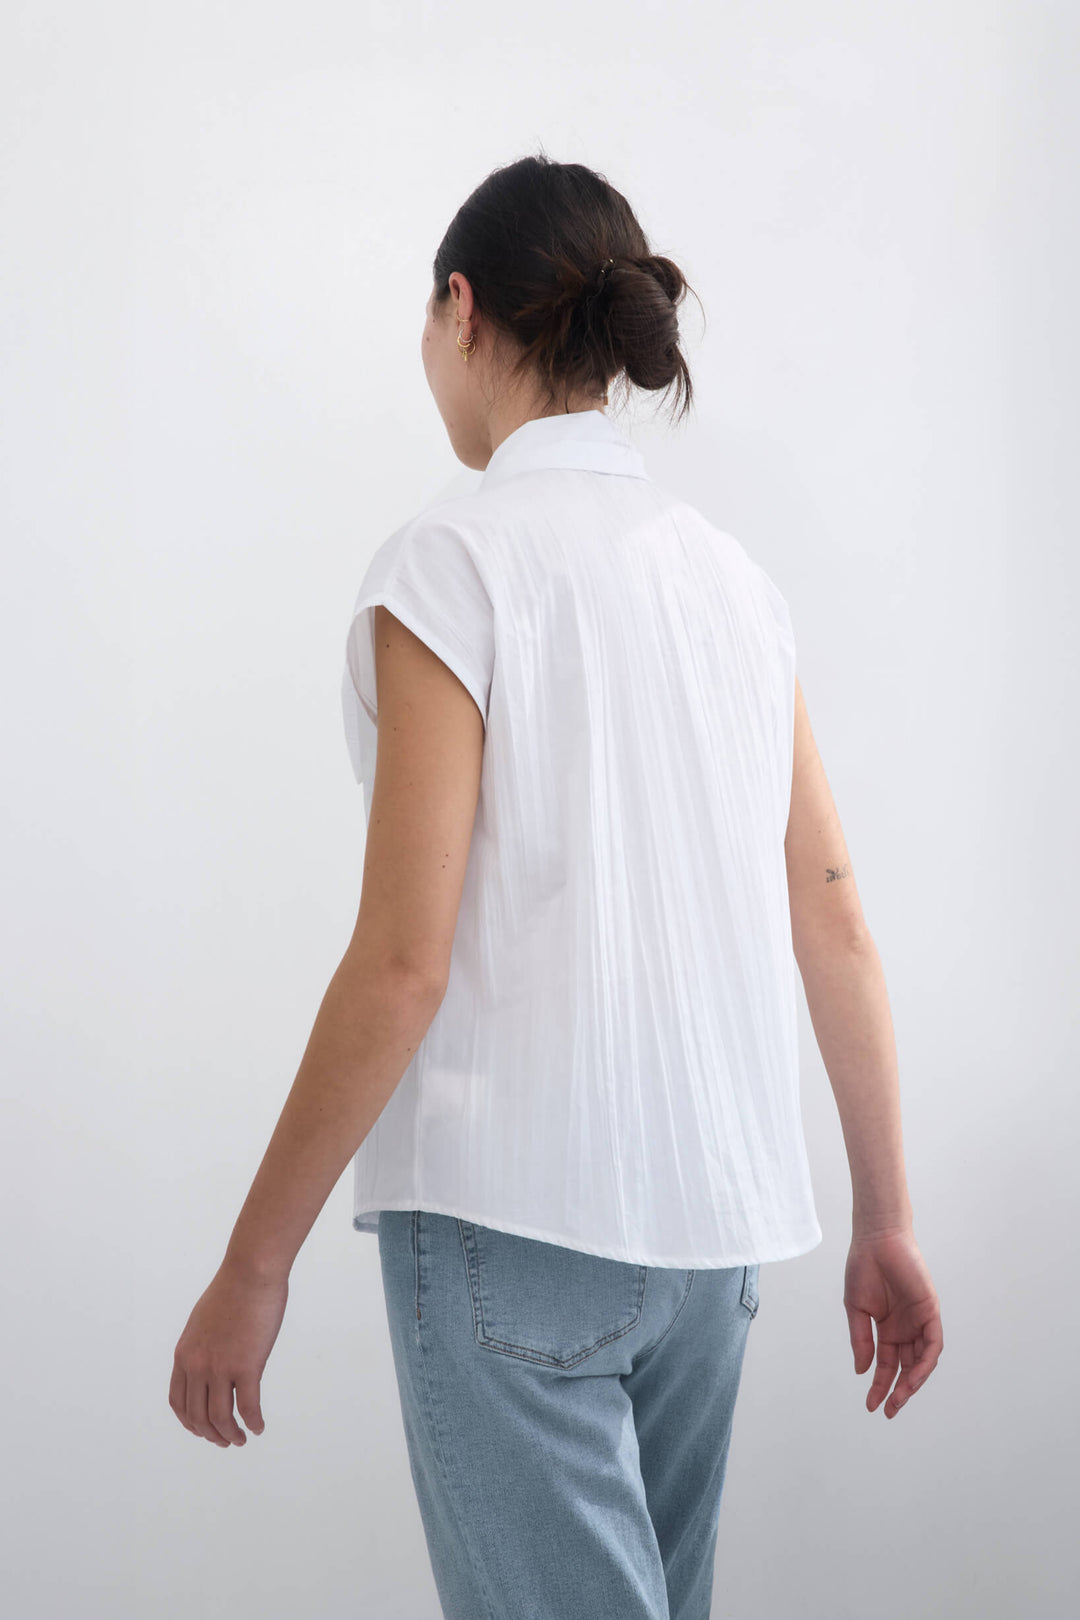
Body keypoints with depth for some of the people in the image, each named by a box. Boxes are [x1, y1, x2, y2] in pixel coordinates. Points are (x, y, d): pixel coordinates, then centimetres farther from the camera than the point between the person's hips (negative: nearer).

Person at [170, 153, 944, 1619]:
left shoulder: (451, 564, -10)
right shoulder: (733, 576, 9)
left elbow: (403, 961, -15)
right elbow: (836, 922, 7)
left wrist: (254, 1265, -7)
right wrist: (886, 1223, 14)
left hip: (516, 1214, -7)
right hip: (718, 1214, 7)